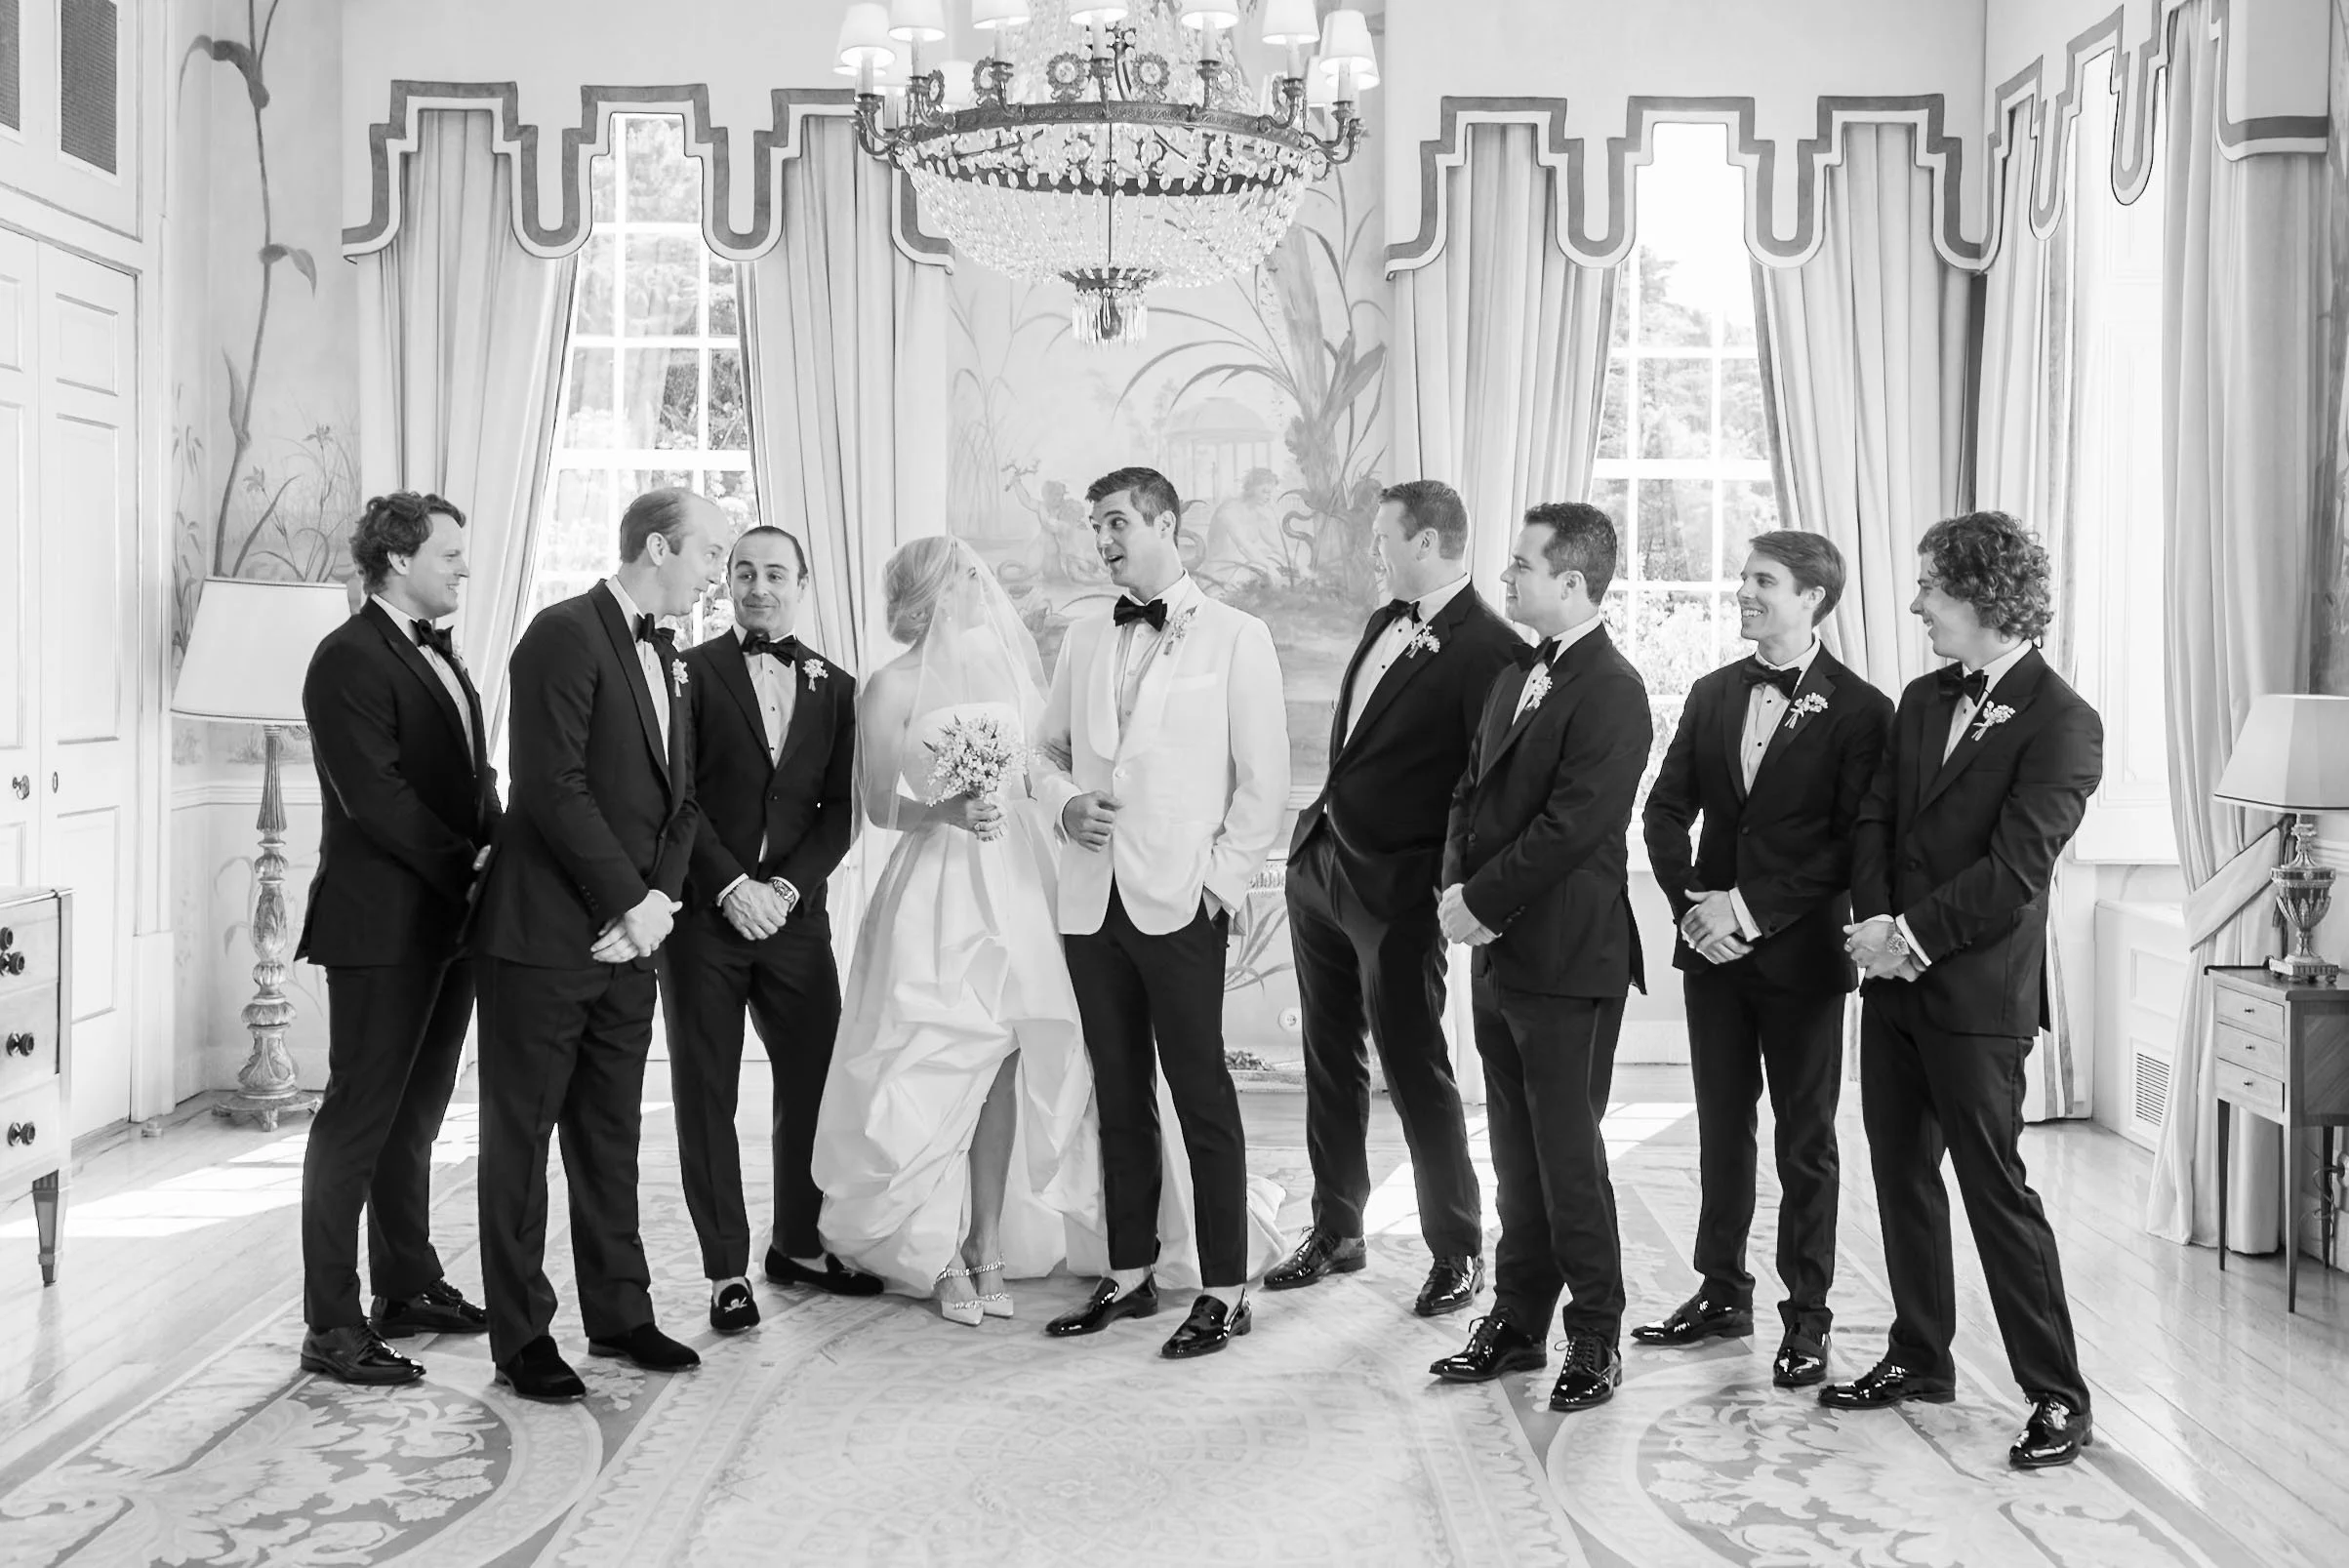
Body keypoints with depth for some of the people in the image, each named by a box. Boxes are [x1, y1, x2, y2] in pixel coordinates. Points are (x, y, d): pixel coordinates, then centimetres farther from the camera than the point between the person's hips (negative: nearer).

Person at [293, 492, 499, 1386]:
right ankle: (332, 1329, 4)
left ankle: (408, 1290, 29)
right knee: (359, 1117, -3)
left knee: (415, 1114, 17)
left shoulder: (438, 656, 17)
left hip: (448, 919, 9)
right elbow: (374, 798, -19)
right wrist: (469, 871, -16)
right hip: (383, 926, -9)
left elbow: (475, 776, 16)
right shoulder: (350, 659, -12)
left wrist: (494, 856, -2)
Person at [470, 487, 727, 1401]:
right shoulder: (565, 635, -12)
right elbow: (555, 788, -20)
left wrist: (659, 899, -2)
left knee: (612, 1135, 15)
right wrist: (630, 901, -15)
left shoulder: (664, 656, 15)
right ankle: (521, 1339, 12)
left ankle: (618, 1315, 26)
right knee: (520, 1136, 4)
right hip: (547, 933, -8)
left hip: (626, 939, 8)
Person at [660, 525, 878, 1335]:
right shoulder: (691, 671, 0)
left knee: (815, 1081, 6)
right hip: (704, 912, -3)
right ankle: (727, 1269, 12)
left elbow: (840, 810, 6)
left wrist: (787, 885, -8)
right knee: (706, 1094, 3)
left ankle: (798, 1245, 23)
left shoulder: (834, 686, 11)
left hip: (795, 913, 3)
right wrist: (733, 887, -13)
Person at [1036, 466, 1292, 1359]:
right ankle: (1129, 1276, 21)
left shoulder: (1236, 640, 0)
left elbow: (1264, 778, -3)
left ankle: (1224, 1293, 6)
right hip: (1092, 900, 5)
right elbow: (1050, 751, 20)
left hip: (1179, 904, -5)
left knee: (1202, 1099, -2)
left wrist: (1221, 880, -9)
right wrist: (1066, 802, -2)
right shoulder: (1083, 642, 14)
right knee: (1118, 1095, 11)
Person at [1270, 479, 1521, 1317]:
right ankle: (1336, 1232, 30)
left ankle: (1458, 1252, 18)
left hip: (1395, 890, -8)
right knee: (1330, 1061, 16)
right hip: (1319, 862, 8)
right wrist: (1323, 823, 10)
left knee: (1416, 1071, 1)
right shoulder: (1385, 622, 9)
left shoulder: (1489, 651, -18)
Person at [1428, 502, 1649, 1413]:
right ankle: (1517, 1322, 26)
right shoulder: (1517, 679, 14)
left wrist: (1481, 901, -14)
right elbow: (1472, 792, 17)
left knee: (1568, 1157, 0)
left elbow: (1571, 826, -20)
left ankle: (1595, 1339, 14)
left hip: (1568, 961, -8)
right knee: (1517, 1155, 15)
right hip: (1500, 954, 8)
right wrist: (1456, 886, 0)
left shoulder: (1611, 693, -14)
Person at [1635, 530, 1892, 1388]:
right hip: (1713, 945, 5)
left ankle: (1806, 1314, 16)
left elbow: (1852, 843, -13)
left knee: (1805, 1141, 5)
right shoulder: (1713, 694, 8)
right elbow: (1665, 810, 8)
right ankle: (1722, 1291, 25)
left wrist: (1753, 908, -16)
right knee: (1722, 1127, 13)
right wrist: (1691, 904, -6)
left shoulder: (1859, 710, -9)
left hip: (1801, 954, -5)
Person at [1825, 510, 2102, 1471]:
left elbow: (2014, 867, -18)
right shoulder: (1923, 700, 11)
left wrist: (1911, 934, -17)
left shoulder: (2063, 724, -12)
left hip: (1977, 994, -7)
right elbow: (1875, 821, 7)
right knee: (1902, 1175, 15)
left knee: (1996, 1189, -3)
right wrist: (1875, 923, -9)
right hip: (1893, 980, 8)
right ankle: (1920, 1359, 29)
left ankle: (2057, 1397, 8)